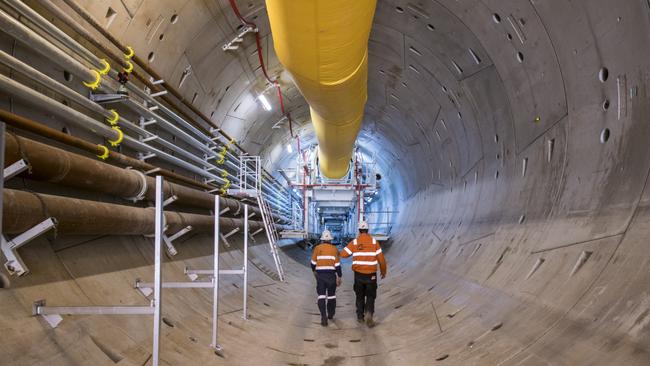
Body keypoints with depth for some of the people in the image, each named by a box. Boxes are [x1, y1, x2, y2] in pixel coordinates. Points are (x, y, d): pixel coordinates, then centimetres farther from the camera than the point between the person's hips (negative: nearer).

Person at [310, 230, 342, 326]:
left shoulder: (317, 248, 1)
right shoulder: (334, 249, -1)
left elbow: (313, 262, 5)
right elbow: (337, 264, -6)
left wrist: (314, 271, 23)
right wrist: (339, 277, -2)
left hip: (320, 275, 0)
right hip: (331, 275, 0)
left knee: (321, 296, -2)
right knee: (331, 295, 18)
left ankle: (324, 317, -17)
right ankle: (330, 314, 31)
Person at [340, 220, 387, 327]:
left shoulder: (354, 242, -4)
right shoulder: (374, 241, -4)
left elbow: (343, 254, -2)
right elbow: (381, 259, -4)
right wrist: (383, 271, 11)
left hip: (358, 274, 1)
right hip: (371, 275, -1)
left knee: (360, 296, 20)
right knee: (370, 296, 11)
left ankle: (360, 317, 23)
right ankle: (369, 313, -13)